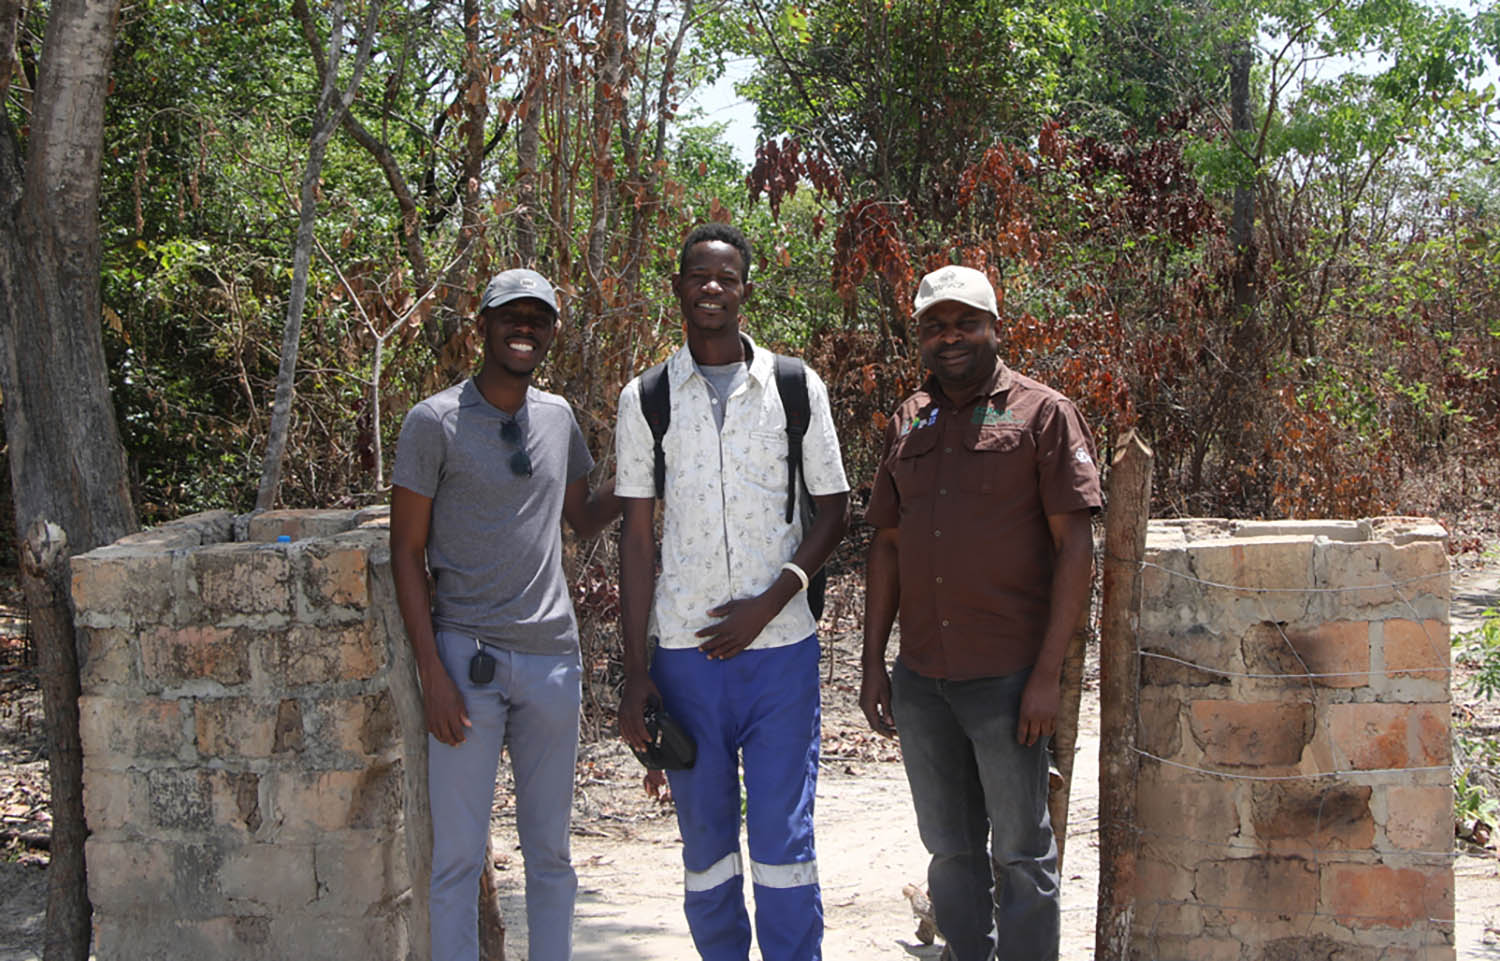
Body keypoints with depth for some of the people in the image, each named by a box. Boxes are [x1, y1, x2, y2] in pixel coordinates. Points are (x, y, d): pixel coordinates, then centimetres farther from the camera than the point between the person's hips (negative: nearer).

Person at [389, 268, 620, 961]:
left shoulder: (558, 417, 10)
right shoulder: (435, 422, -5)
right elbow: (407, 552, -4)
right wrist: (432, 673, -10)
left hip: (553, 657, 5)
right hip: (467, 659, -4)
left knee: (549, 849, 11)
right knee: (458, 854, 0)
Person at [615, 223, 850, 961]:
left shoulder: (797, 388, 3)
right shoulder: (646, 399, 5)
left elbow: (832, 510, 6)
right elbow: (637, 534, 5)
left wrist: (769, 603, -8)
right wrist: (634, 670, 1)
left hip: (781, 647, -1)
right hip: (684, 651, 1)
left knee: (783, 837, 0)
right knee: (704, 838, 8)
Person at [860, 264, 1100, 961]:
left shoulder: (1041, 414, -4)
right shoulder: (907, 425, 13)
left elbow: (1075, 546, -8)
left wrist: (1048, 673, -13)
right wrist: (873, 663, 10)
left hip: (1006, 677, -5)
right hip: (919, 681, 5)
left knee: (1020, 852, 4)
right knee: (950, 850, 15)